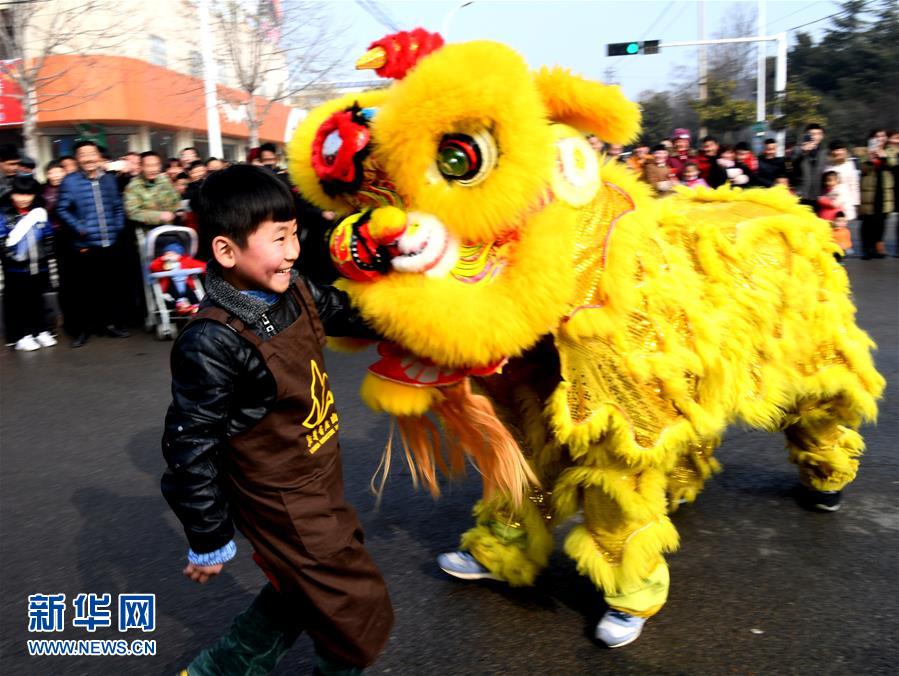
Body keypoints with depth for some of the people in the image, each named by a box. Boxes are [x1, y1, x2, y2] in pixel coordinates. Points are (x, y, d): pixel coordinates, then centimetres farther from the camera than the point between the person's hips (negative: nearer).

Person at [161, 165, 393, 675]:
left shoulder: (297, 294, -5)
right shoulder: (212, 343, -28)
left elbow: (354, 314, 14)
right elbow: (191, 447, -21)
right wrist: (209, 540, -12)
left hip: (321, 483, 8)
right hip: (284, 506, -8)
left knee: (304, 592, 27)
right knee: (359, 615, 7)